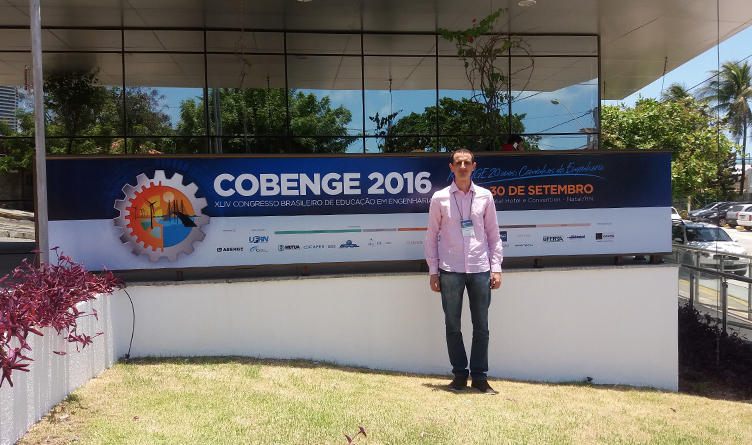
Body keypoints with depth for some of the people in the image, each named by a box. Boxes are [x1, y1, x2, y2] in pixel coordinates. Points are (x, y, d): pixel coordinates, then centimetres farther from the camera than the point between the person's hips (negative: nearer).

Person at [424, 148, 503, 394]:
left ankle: (479, 377, 15)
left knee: (481, 327, 4)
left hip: (480, 270, 1)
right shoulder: (440, 198, 3)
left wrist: (496, 268, 2)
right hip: (450, 271, -1)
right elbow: (432, 236, 6)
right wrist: (433, 271, 1)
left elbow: (493, 234, 9)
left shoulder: (485, 196, 7)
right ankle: (459, 374, 18)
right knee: (453, 326, 5)